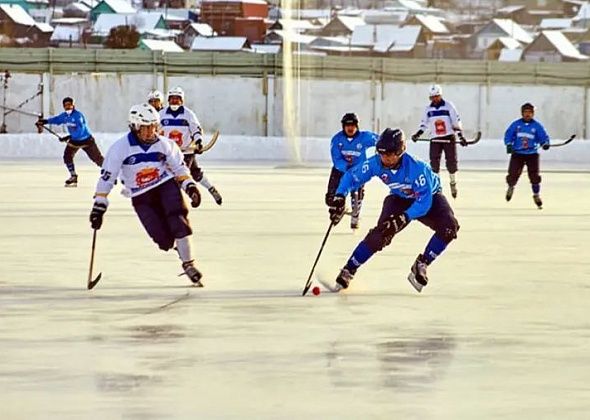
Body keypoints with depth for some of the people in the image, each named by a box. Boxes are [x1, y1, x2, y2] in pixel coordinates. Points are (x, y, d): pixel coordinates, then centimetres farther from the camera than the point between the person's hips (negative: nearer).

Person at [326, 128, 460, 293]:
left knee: (449, 227, -28)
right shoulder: (376, 163, -25)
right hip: (399, 199, 2)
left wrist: (404, 218, -49)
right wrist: (340, 197, -26)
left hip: (429, 196, -2)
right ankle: (348, 271, -10)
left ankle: (421, 265, -12)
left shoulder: (417, 168, -38)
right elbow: (352, 176, -12)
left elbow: (423, 202, -37)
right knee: (380, 234, -21)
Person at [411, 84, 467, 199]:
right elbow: (424, 124, 13)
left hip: (449, 138, -2)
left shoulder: (448, 106, -3)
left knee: (451, 162, -4)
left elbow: (456, 121, -4)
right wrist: (417, 134, -1)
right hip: (435, 139, 2)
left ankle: (453, 184, 14)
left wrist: (461, 136, -11)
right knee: (434, 163, -7)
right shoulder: (428, 109, 6)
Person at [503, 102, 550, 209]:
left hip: (532, 155, 0)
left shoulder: (537, 126, 0)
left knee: (534, 175, -8)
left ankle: (536, 195, 11)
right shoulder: (515, 124, 1)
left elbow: (543, 137, -1)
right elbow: (508, 135, 3)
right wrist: (509, 144, -13)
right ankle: (511, 187, 29)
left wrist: (545, 144, -22)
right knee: (513, 174, -6)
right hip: (517, 153, 0)